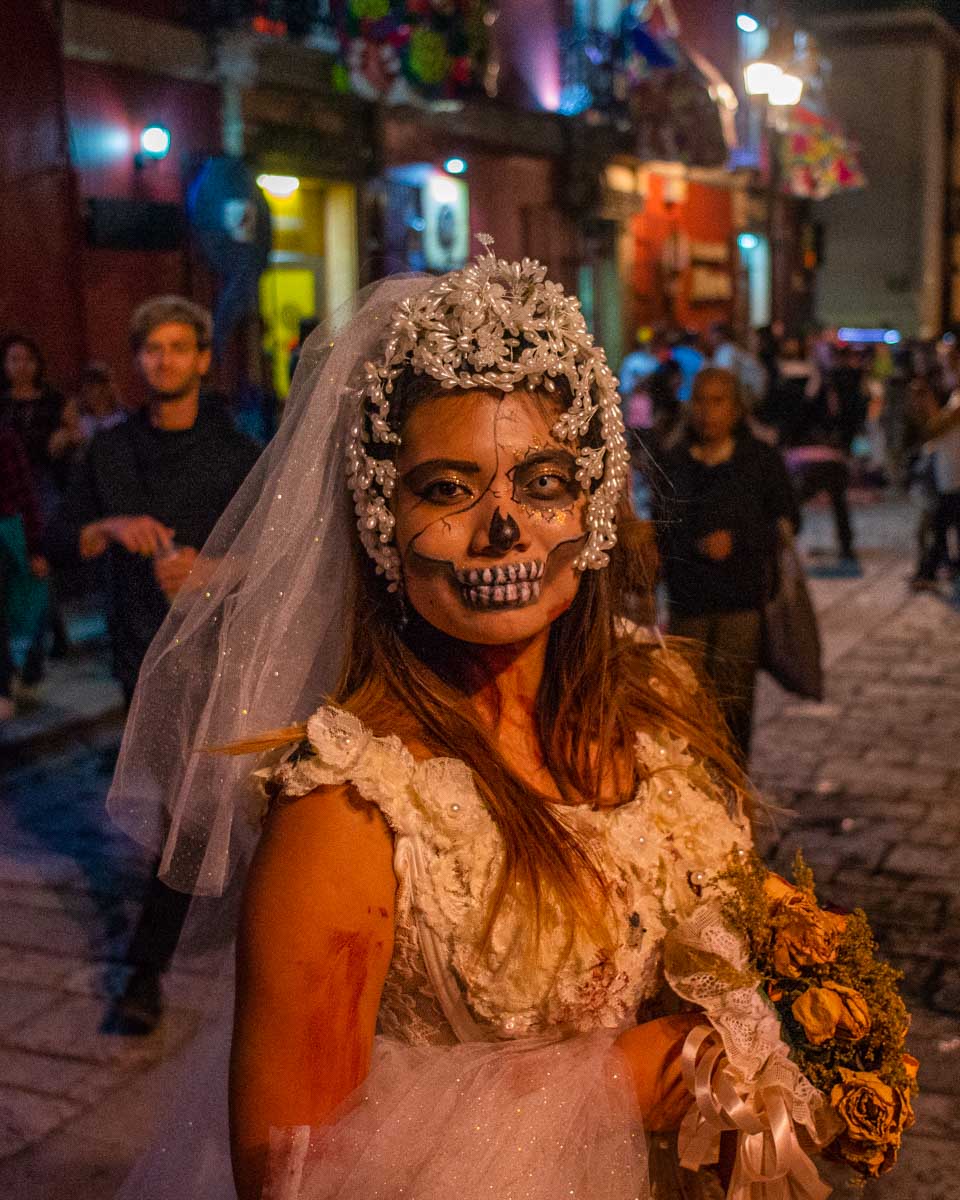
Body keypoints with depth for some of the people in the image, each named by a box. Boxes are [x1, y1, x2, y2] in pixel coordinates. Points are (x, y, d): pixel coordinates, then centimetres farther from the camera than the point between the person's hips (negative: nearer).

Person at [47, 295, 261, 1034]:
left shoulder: (236, 455, -3)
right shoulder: (112, 452, 6)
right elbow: (60, 545, 2)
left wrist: (208, 568, -25)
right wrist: (111, 527, -19)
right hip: (143, 651, 4)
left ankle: (147, 969, -5)